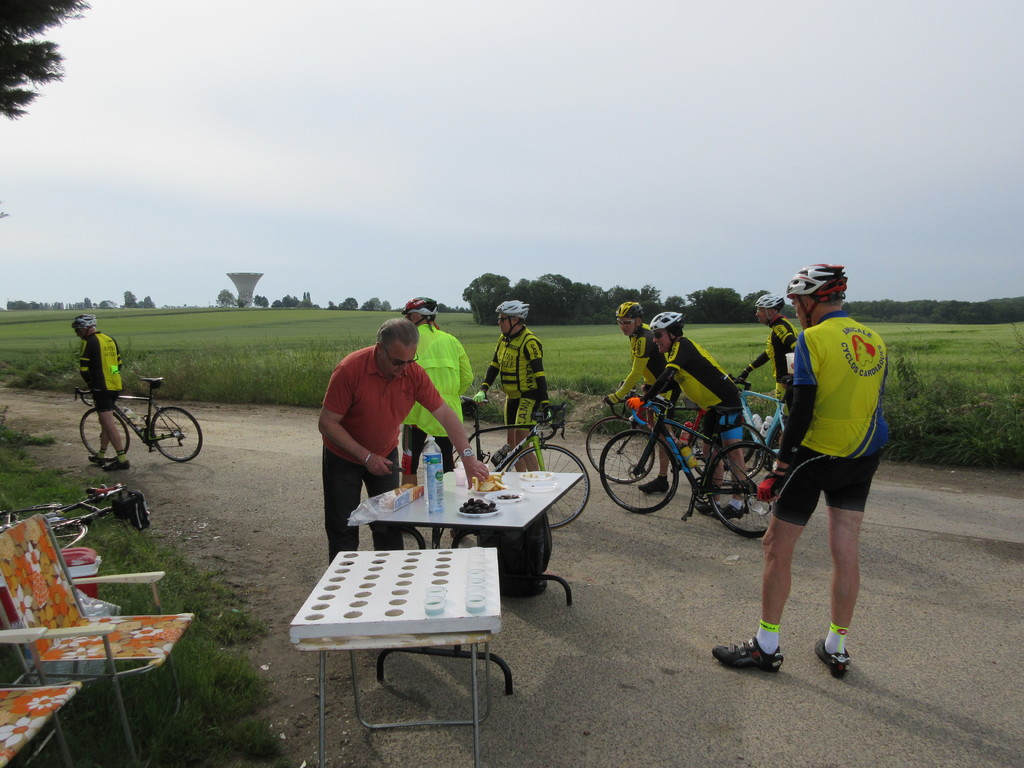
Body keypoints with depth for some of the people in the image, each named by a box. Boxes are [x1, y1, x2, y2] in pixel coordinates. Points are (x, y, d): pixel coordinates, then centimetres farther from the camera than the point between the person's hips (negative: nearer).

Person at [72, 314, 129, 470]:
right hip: (116, 386, 9)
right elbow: (119, 364, 19)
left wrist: (91, 385, 3)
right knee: (105, 422, 18)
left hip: (102, 388, -9)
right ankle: (101, 456, 28)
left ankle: (122, 459, -8)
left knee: (109, 424, -7)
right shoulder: (110, 339, 14)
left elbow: (83, 369, -12)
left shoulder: (89, 343, -10)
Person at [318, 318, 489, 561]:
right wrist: (366, 456, -24)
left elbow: (445, 414, -14)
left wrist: (468, 457, -23)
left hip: (385, 456, 3)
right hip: (344, 457, -3)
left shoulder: (414, 372, -18)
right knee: (343, 531, 3)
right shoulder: (350, 369, -28)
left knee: (389, 527, 9)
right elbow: (327, 423, -22)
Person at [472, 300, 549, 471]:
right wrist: (483, 390, -5)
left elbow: (539, 375, -21)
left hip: (529, 396, -8)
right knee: (512, 442, 11)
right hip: (511, 397, 8)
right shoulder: (504, 339, 8)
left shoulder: (530, 342, -17)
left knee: (521, 443, -13)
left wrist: (545, 404, -25)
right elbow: (494, 366, 8)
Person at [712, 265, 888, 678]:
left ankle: (766, 647, 14)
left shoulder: (813, 338, -14)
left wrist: (781, 465, -14)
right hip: (863, 458, 7)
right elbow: (872, 403, 13)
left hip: (817, 456, -7)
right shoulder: (875, 341, 7)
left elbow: (801, 410, -18)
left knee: (777, 548, 5)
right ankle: (836, 648, 25)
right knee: (846, 552, 12)